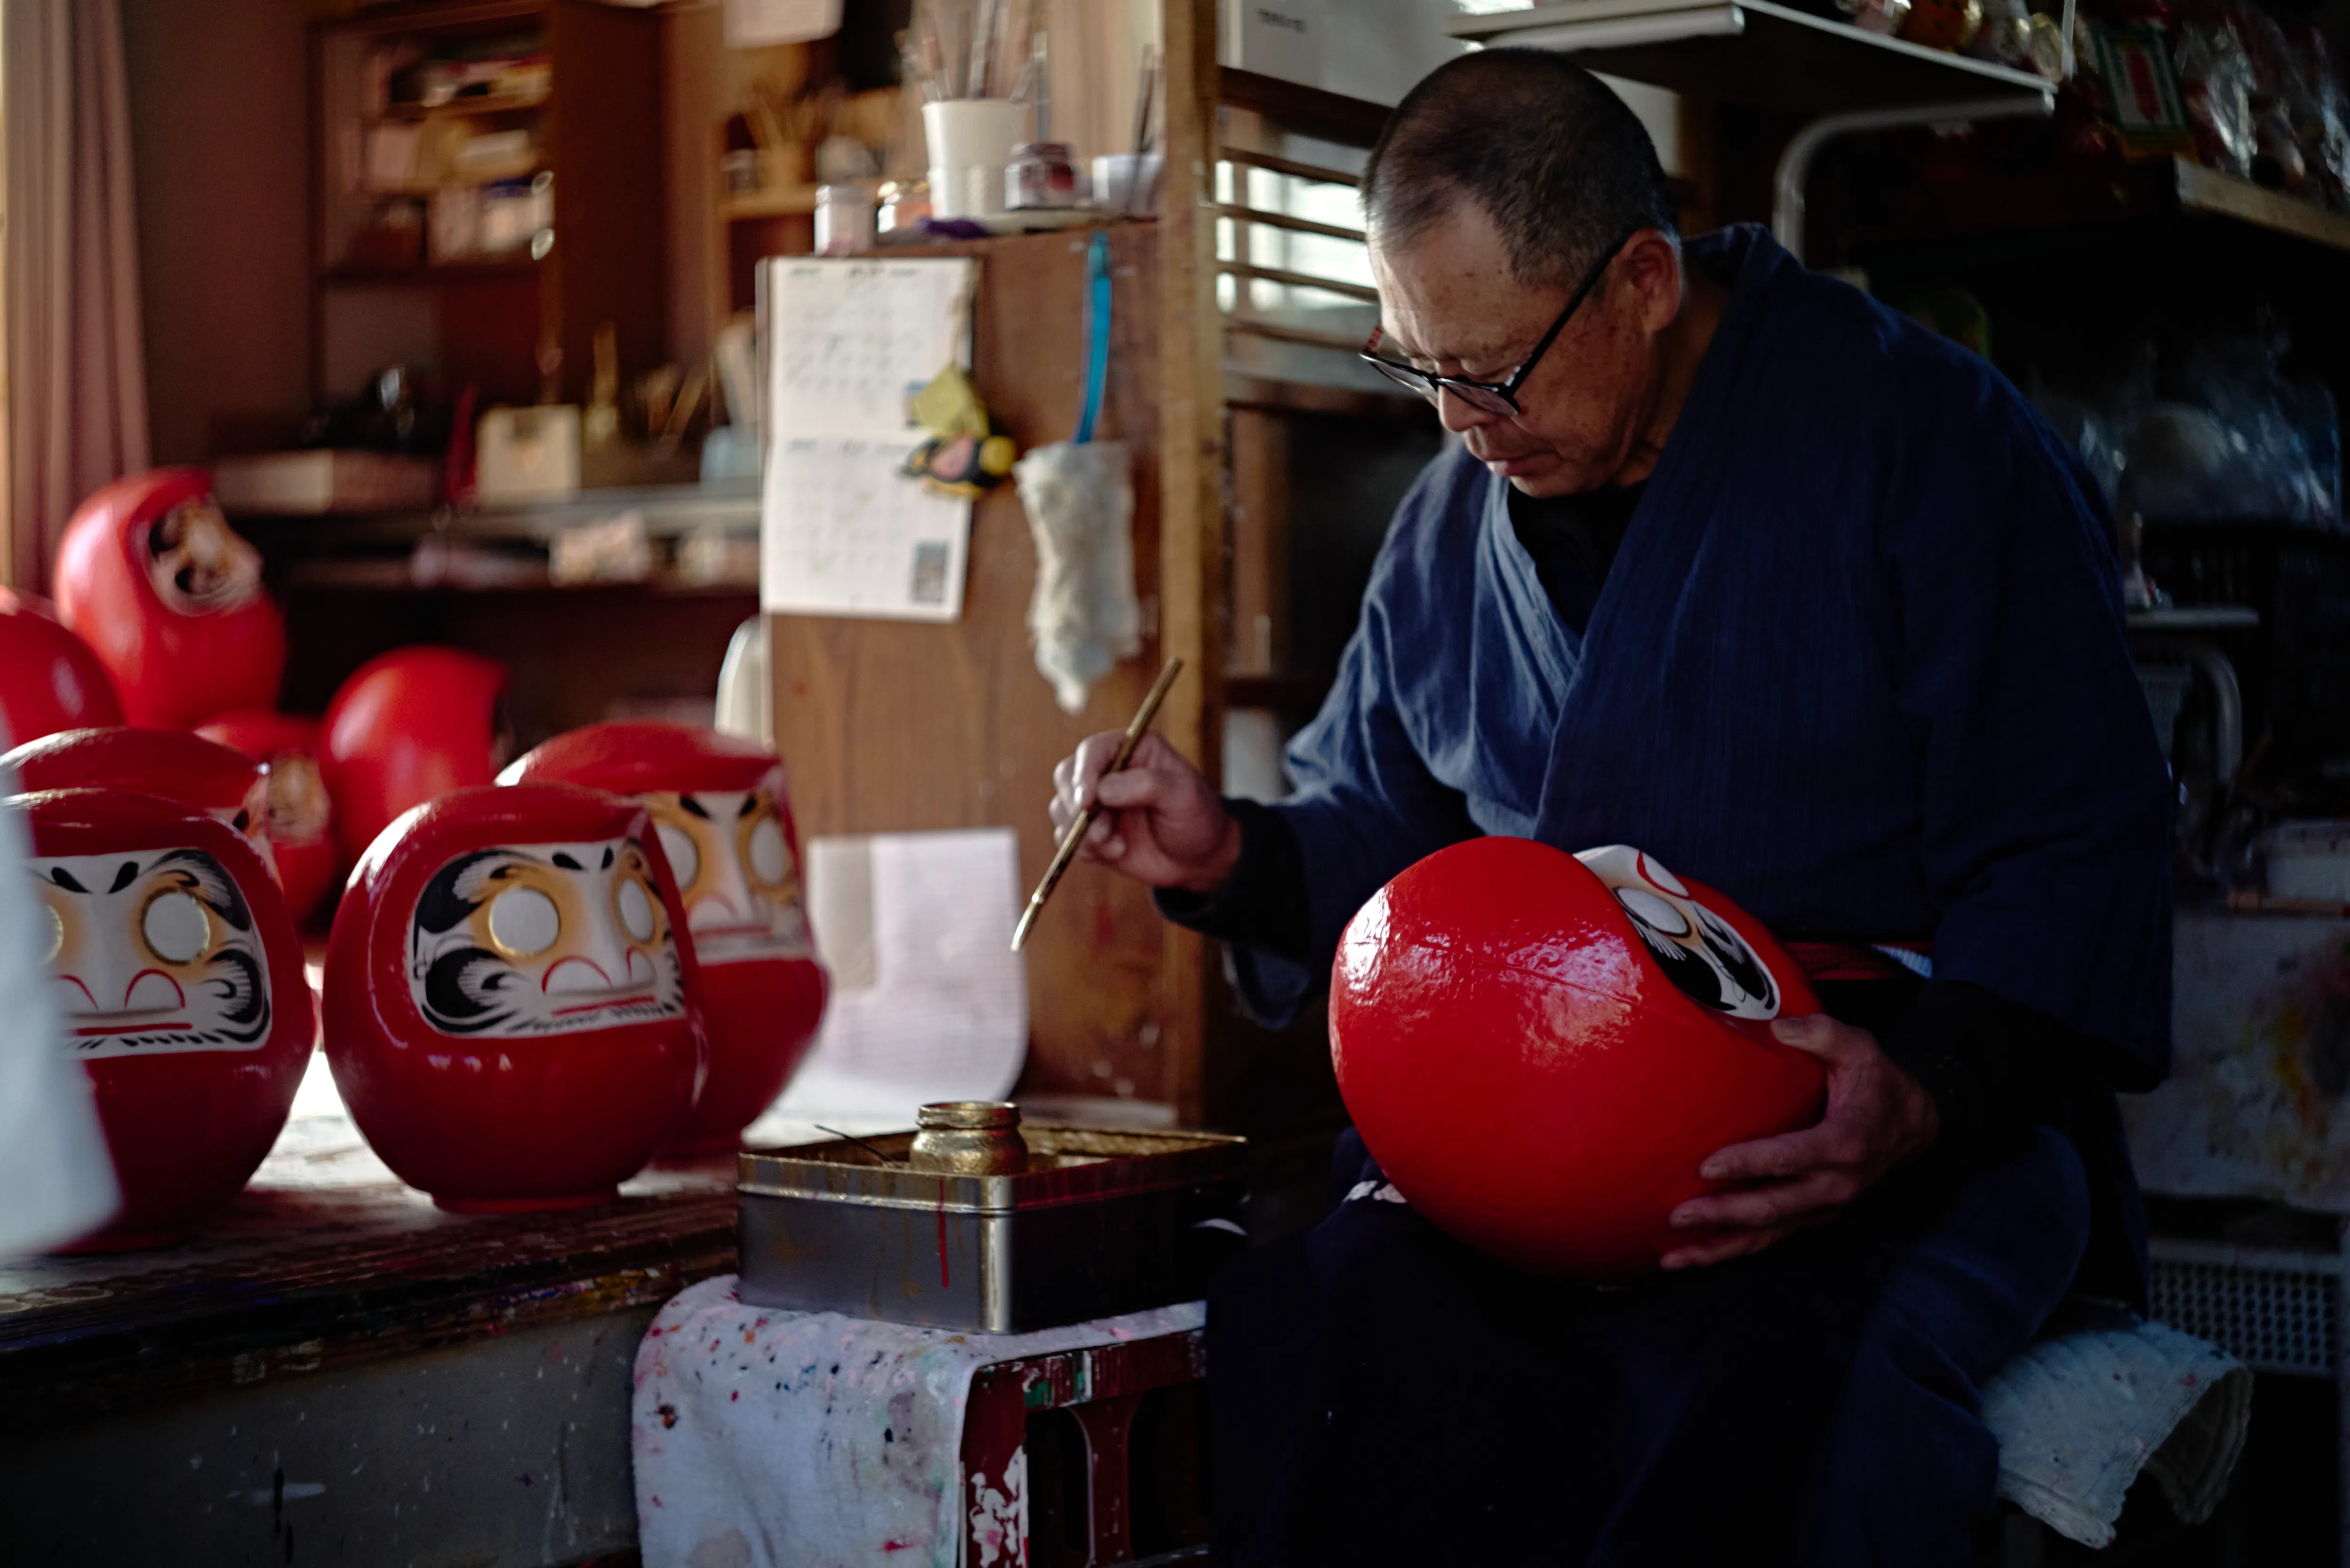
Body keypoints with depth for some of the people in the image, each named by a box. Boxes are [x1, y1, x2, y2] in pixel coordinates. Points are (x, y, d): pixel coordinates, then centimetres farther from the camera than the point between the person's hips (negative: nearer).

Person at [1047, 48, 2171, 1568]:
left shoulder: (1929, 439, -4)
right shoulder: (1455, 520, 15)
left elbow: (2074, 849, -7)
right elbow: (1383, 825, 26)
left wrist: (1928, 1094, -24)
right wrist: (1232, 855, 3)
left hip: (1902, 1119, -5)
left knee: (1764, 1396, -37)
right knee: (1317, 1323, -26)